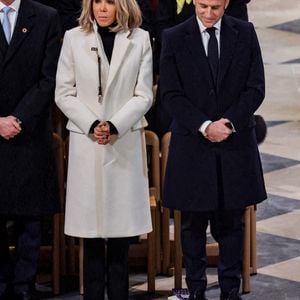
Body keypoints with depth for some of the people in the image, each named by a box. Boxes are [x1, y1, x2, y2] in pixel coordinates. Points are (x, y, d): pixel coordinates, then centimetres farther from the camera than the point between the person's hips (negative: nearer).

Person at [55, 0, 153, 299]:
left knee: (120, 230, 2)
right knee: (92, 234, 1)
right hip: (85, 143, 0)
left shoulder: (139, 40, 3)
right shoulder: (74, 38, 3)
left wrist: (114, 126, -13)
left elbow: (143, 95, 0)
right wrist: (92, 125, -11)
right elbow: (64, 93, 2)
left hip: (126, 143, 0)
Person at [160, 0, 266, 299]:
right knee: (193, 223, 5)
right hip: (192, 146, -1)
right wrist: (204, 126, -16)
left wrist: (229, 122, -13)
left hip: (236, 142, 1)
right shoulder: (174, 38, -3)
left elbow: (255, 88, 0)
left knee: (231, 222, 8)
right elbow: (171, 95, -6)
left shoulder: (245, 33, 2)